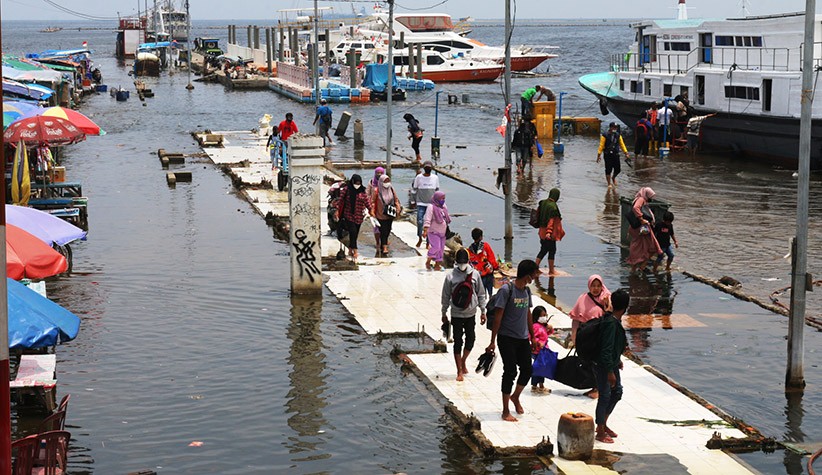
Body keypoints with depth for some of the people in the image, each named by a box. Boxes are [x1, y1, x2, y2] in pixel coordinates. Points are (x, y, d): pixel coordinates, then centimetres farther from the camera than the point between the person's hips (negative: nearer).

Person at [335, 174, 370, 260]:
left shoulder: (362, 191, 6)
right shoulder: (346, 189, -3)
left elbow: (366, 201, 10)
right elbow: (341, 200, -2)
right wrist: (338, 211, -5)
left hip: (359, 216, 4)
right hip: (349, 215, -4)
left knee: (355, 234, 8)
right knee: (353, 232, -15)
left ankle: (350, 250, 23)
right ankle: (355, 252, -14)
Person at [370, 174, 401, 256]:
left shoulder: (391, 190, 6)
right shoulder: (376, 191, -7)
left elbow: (396, 200, 12)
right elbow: (372, 201, -5)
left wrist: (398, 209, 2)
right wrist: (372, 212, -12)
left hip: (390, 215, 5)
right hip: (381, 215, -5)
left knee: (387, 231, 12)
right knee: (383, 231, -8)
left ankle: (382, 245, 30)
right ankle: (384, 248, -5)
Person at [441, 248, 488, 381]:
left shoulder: (475, 274, -3)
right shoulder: (450, 276, -7)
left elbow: (481, 294, 4)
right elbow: (446, 296, 1)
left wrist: (483, 311, 4)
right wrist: (444, 313, 4)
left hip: (471, 313, 2)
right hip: (456, 314, -2)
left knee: (471, 338, 8)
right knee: (458, 342, 1)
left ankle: (463, 360, 34)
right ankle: (459, 371, 9)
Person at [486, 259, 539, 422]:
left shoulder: (526, 291, 9)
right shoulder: (506, 290, -14)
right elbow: (498, 316, -14)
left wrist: (532, 337, 21)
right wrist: (493, 341, -15)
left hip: (523, 338, 7)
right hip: (507, 338, -7)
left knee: (527, 370, 7)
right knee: (510, 372, -5)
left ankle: (515, 396, 35)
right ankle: (505, 412, 5)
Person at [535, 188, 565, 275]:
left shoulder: (543, 203, 4)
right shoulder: (553, 206, -19)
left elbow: (538, 213, 15)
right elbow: (551, 220, -24)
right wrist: (549, 232, -28)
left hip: (542, 231, 8)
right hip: (550, 233, -8)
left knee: (543, 250, 17)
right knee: (552, 250, 5)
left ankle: (536, 267, 14)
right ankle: (551, 271, 11)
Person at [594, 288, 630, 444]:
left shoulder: (614, 320, 4)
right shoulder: (611, 323, -26)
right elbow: (606, 349, -27)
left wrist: (617, 360, 27)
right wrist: (610, 372, -25)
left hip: (611, 363, 10)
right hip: (603, 365, -10)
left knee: (617, 391, 19)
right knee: (605, 396, 1)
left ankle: (603, 424, 32)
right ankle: (600, 432, 14)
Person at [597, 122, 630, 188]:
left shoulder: (618, 135, 7)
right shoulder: (605, 135, -7)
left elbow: (622, 144, 10)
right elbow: (601, 145, -6)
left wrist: (626, 153, 4)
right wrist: (599, 155, -9)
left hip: (616, 155, 4)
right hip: (608, 155, -4)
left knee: (618, 169, 1)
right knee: (608, 170, -2)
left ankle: (613, 177, 33)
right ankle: (609, 184, 12)